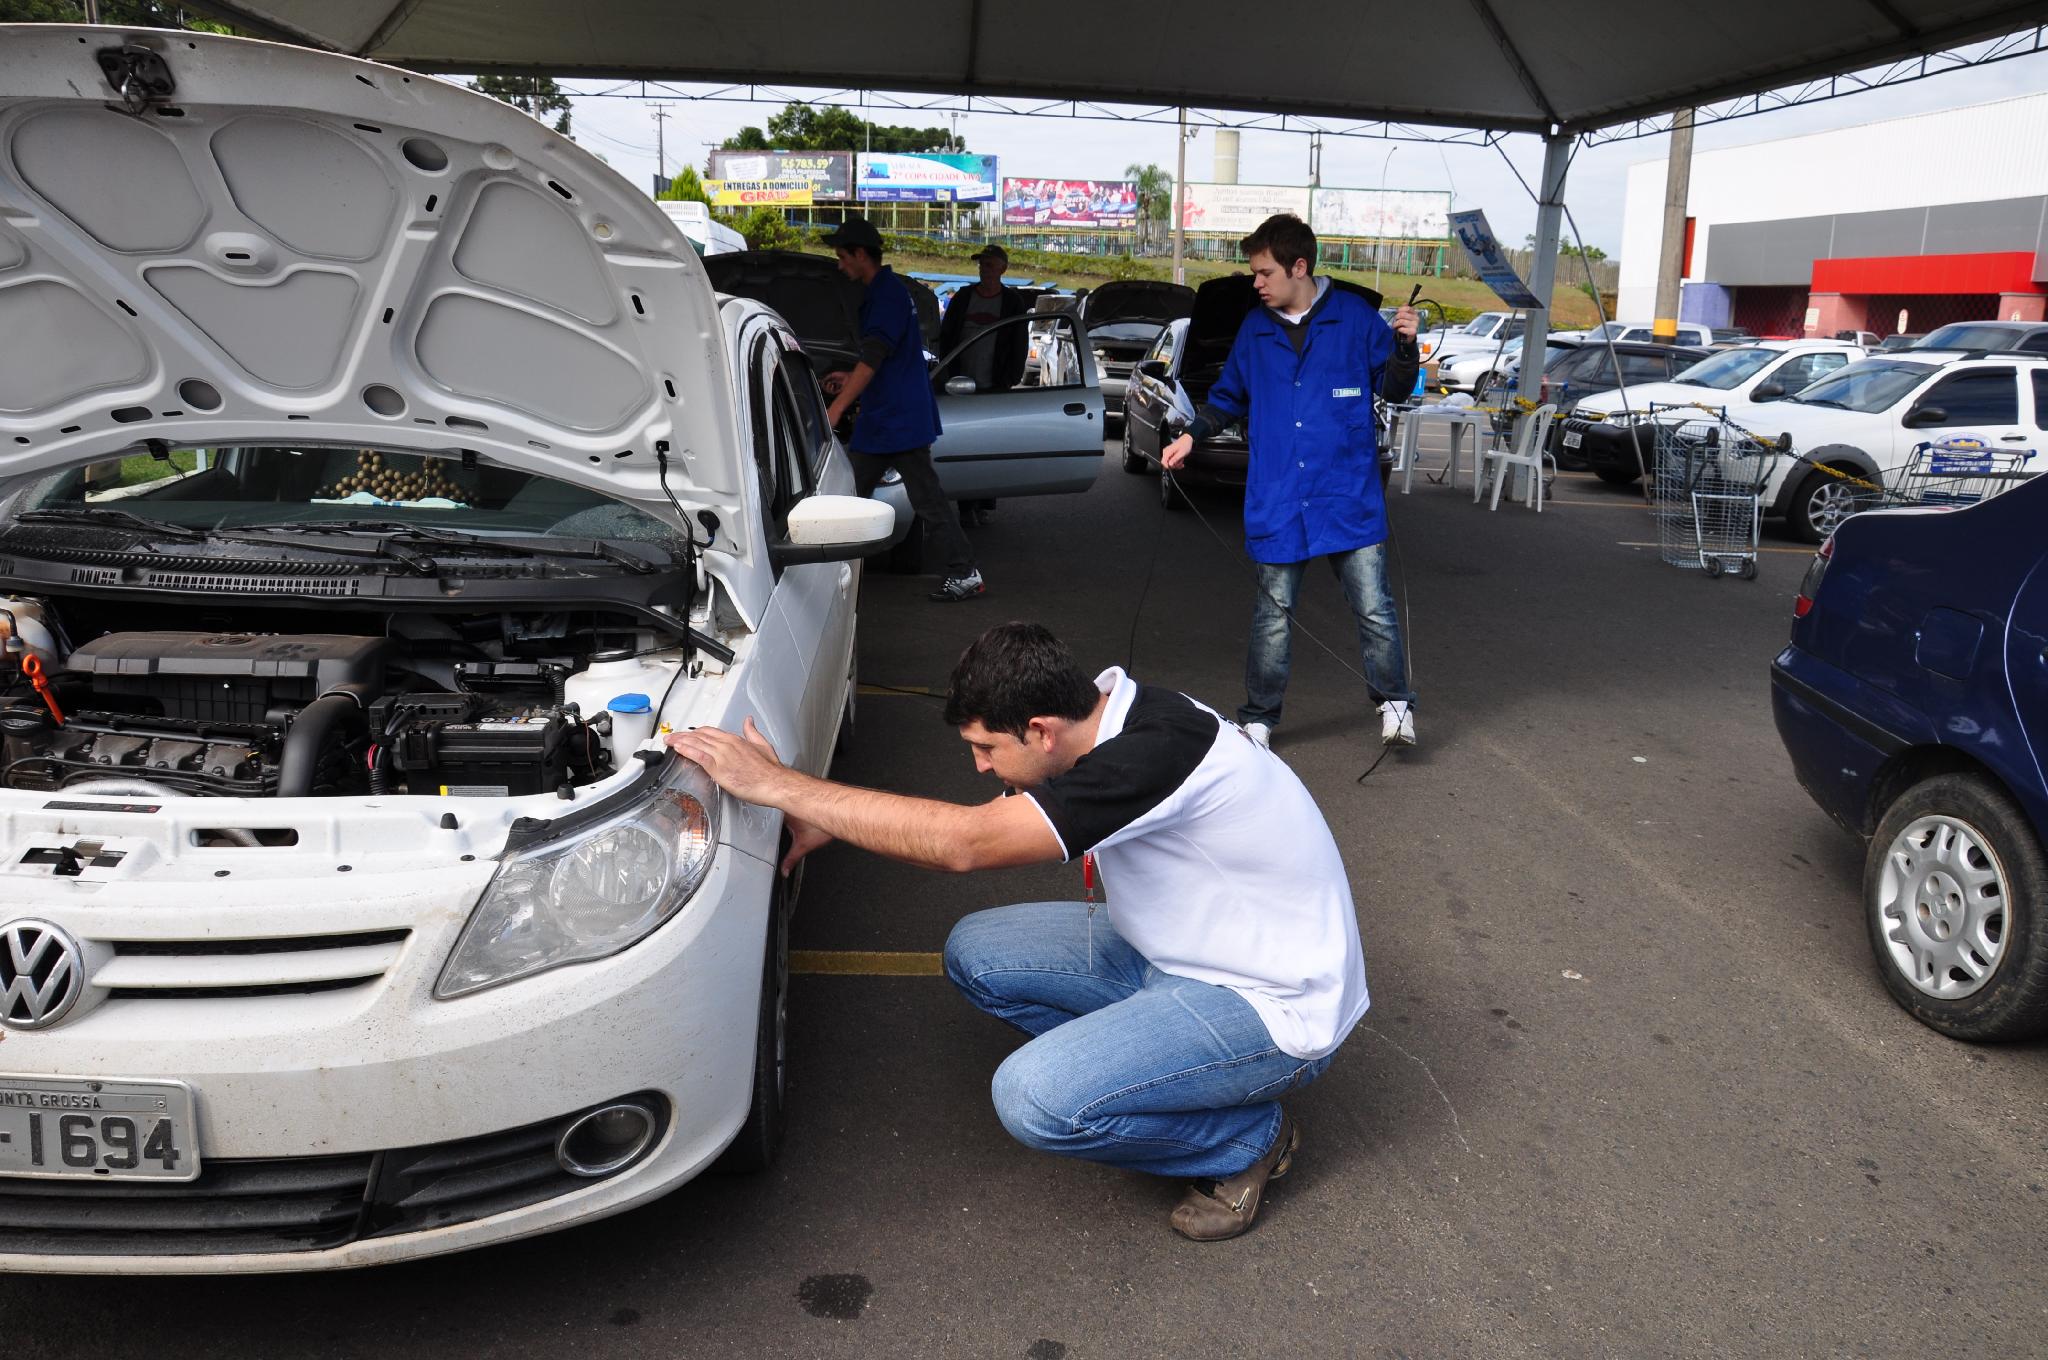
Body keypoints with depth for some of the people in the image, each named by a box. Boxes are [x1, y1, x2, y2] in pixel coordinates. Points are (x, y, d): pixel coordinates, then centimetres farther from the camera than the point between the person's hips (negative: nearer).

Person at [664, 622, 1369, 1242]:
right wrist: (826, 824, -2)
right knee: (973, 953, 3)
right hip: (1176, 952, 9)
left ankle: (1250, 1137, -1)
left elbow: (968, 843, -34)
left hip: (1278, 1007, -9)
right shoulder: (1113, 712, -3)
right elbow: (982, 834, 7)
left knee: (1034, 1099, -25)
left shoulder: (1159, 749, -32)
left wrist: (780, 784, -29)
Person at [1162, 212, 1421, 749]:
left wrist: (1404, 347, -12)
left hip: (1349, 498, -2)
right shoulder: (1255, 329, 9)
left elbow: (1394, 387, 6)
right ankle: (1258, 720, 20)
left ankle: (1395, 703, 18)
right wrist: (1192, 435, 11)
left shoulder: (1355, 316, -1)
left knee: (1374, 608, -2)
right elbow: (1228, 396, 23)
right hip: (1277, 503, 3)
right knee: (1272, 615, 9)